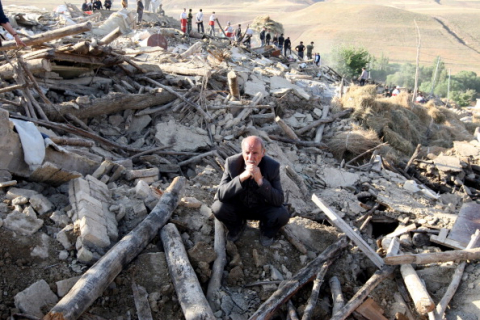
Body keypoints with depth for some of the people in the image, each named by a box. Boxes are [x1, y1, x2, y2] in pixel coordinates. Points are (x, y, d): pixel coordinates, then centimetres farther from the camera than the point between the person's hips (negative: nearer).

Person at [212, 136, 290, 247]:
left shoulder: (272, 166, -21)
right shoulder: (232, 163, -20)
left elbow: (279, 200, -23)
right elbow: (220, 195, -25)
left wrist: (260, 180, -38)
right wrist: (241, 177, -40)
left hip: (263, 208, 0)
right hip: (237, 206, 1)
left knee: (282, 215, -29)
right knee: (218, 207, -28)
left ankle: (266, 231, 9)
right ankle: (237, 226, 7)